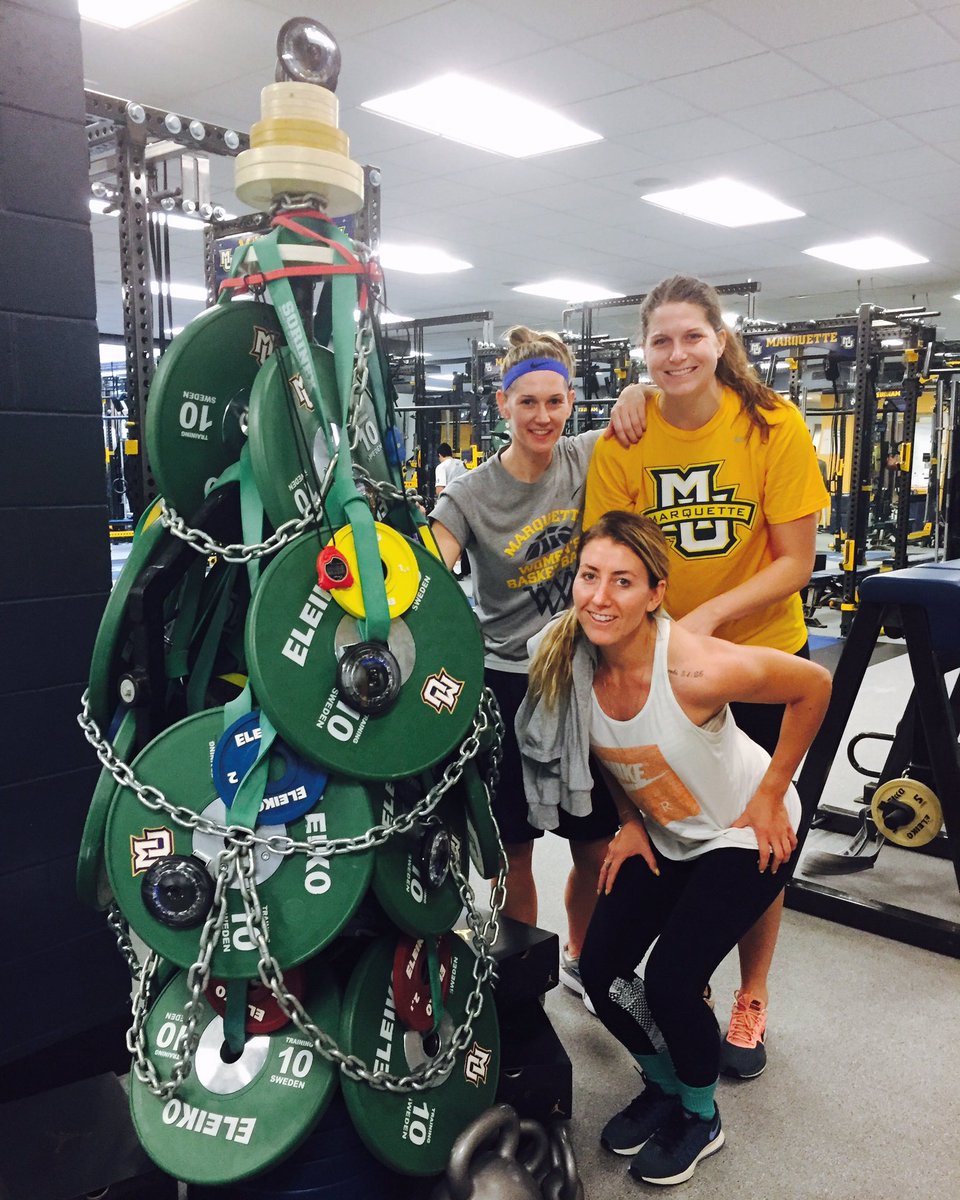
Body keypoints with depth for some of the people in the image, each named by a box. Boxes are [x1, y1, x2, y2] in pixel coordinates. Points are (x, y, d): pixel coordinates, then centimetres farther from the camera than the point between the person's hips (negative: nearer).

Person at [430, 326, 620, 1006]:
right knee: (515, 852, 7)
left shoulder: (589, 459, 0)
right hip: (508, 686, -2)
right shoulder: (471, 497, -6)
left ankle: (579, 958, 40)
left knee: (596, 847, 12)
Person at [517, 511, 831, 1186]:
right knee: (600, 970, 0)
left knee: (670, 983, -12)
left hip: (744, 834, -5)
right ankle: (664, 1085, 31)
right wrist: (632, 821, 0)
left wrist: (769, 796, -14)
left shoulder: (697, 669, -35)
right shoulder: (568, 662, -18)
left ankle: (701, 1119, 21)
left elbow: (813, 686, -19)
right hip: (660, 834, 6)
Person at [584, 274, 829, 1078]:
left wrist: (710, 614, -27)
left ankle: (751, 999, 34)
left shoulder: (773, 425, -14)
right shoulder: (623, 442, -10)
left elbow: (796, 563, -15)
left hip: (763, 653, -1)